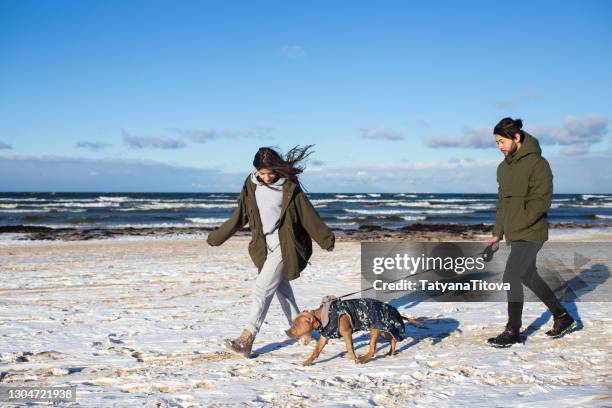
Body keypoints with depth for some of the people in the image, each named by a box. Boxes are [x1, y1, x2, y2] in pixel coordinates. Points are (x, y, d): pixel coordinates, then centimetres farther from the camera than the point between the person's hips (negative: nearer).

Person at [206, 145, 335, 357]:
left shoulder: (289, 187, -8)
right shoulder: (251, 186, 5)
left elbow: (307, 214, -4)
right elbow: (239, 216, 12)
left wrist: (325, 238, -1)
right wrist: (217, 236, 14)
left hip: (283, 245, -6)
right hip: (263, 245, 6)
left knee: (263, 289, -13)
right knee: (281, 287, 15)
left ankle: (246, 340, -16)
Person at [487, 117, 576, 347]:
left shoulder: (537, 164, -14)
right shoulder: (503, 167, 12)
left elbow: (541, 202, -18)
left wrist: (515, 227, -21)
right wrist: (498, 233, 12)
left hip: (530, 233, -9)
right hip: (515, 234, 9)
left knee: (511, 278, -11)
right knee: (529, 277, 17)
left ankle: (513, 332, 1)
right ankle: (562, 317, 33)